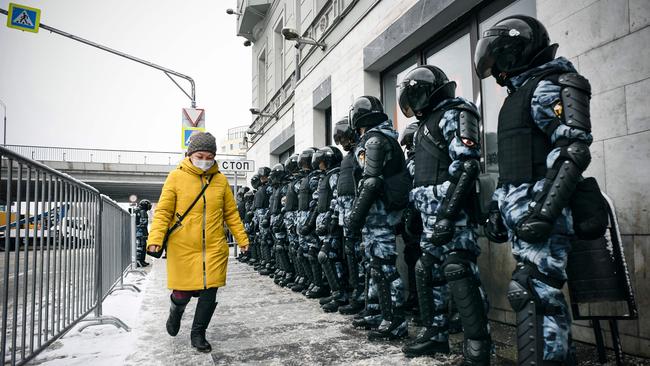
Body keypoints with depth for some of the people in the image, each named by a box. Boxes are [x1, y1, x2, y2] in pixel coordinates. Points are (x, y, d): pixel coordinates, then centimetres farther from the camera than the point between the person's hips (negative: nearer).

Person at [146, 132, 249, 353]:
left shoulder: (220, 180, 5)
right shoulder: (176, 177, -2)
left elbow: (231, 213, 10)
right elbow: (163, 212, -4)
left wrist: (241, 238, 7)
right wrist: (155, 238, -16)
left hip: (214, 248, 2)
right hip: (183, 248, -2)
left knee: (209, 292, 4)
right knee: (183, 293, 7)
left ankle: (198, 334, 25)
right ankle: (176, 312, 44)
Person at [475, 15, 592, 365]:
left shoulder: (545, 87, -5)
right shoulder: (517, 94, 23)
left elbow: (573, 152, -17)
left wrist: (544, 211, -25)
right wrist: (497, 209, 20)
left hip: (539, 212, -9)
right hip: (521, 213, 9)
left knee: (531, 292, -13)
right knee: (544, 291, 14)